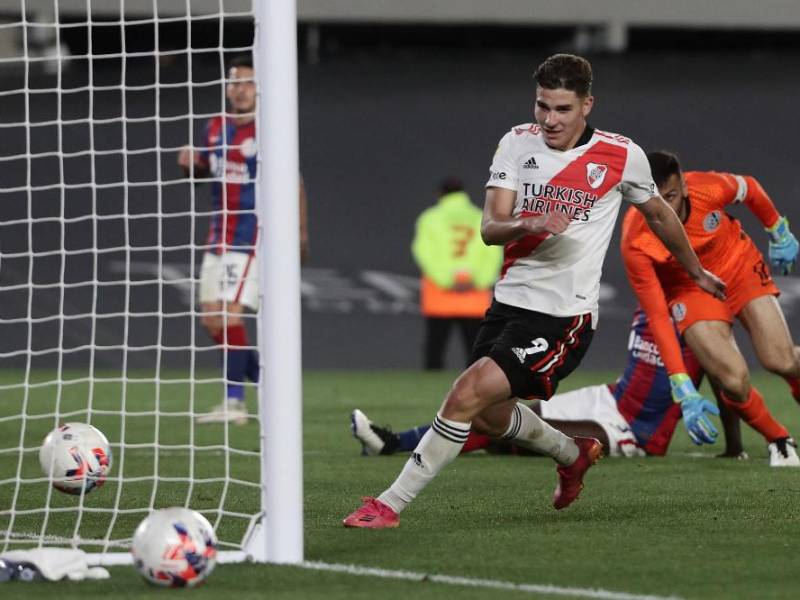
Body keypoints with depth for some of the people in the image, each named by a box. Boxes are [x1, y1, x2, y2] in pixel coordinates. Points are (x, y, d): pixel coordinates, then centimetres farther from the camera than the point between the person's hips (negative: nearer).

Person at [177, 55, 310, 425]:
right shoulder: (216, 127, 9)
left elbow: (293, 183, -6)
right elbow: (205, 170, 23)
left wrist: (301, 234, -11)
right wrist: (190, 164, -1)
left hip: (252, 239, -7)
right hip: (218, 238, 7)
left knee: (230, 315, -15)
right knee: (212, 320, 6)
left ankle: (234, 403, -9)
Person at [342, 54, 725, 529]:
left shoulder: (622, 156, -4)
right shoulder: (518, 143, 2)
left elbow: (659, 213, 15)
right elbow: (490, 227, -5)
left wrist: (697, 271, 29)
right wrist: (527, 225, -28)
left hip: (564, 316, -6)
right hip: (510, 301, 6)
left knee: (467, 396, -19)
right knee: (490, 416, 19)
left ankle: (391, 505, -15)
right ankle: (574, 454, 48)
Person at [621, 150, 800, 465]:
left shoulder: (709, 188, -29)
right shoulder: (635, 245, -33)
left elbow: (750, 189, -3)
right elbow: (658, 317, -31)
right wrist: (683, 389, -36)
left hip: (739, 264, 2)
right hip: (689, 290, -2)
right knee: (733, 381, -22)